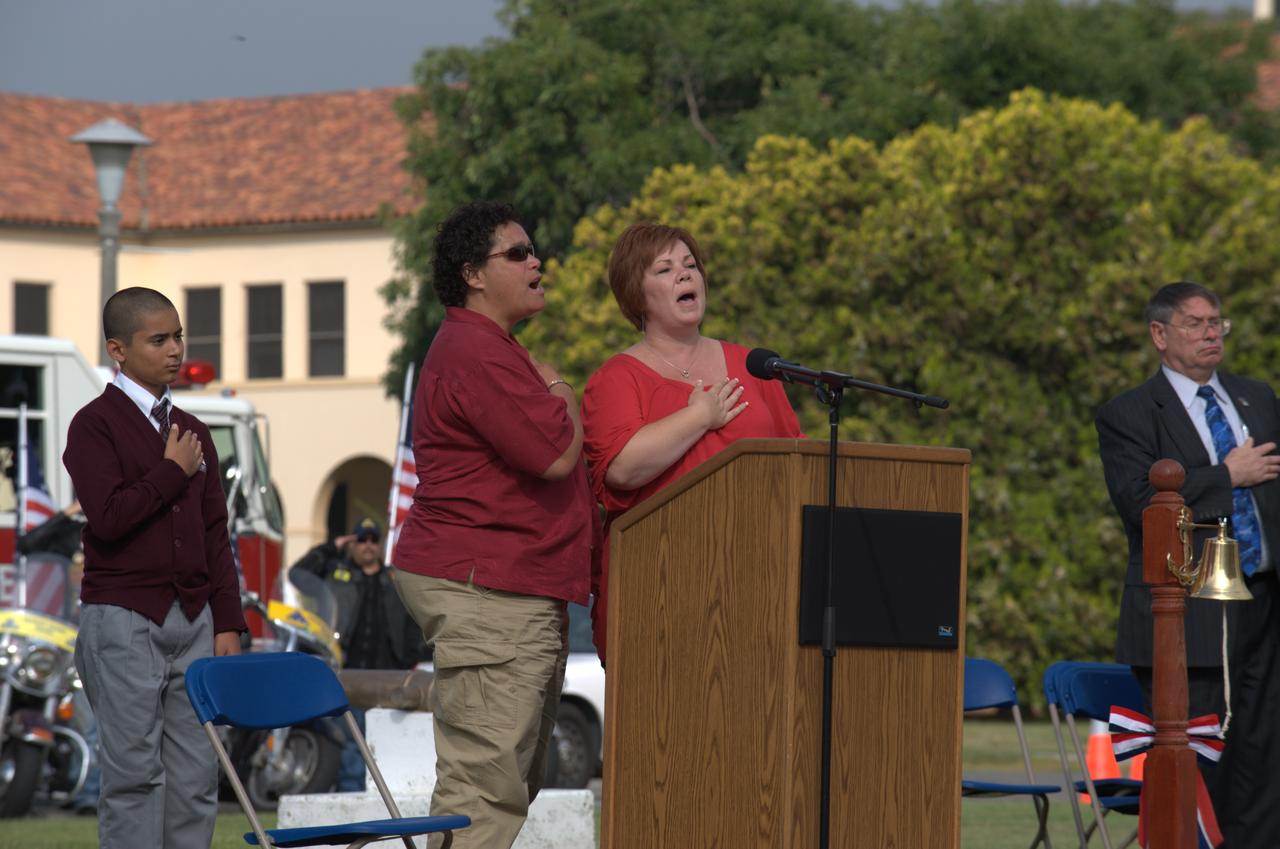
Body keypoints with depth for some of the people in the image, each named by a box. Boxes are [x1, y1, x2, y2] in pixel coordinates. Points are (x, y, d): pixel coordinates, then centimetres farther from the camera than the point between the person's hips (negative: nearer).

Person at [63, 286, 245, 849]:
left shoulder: (192, 432, 15)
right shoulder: (95, 425, -4)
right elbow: (107, 516, -18)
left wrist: (227, 623, 10)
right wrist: (173, 472, -9)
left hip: (193, 620, 6)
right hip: (124, 618, -6)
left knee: (196, 773, 3)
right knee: (135, 771, -6)